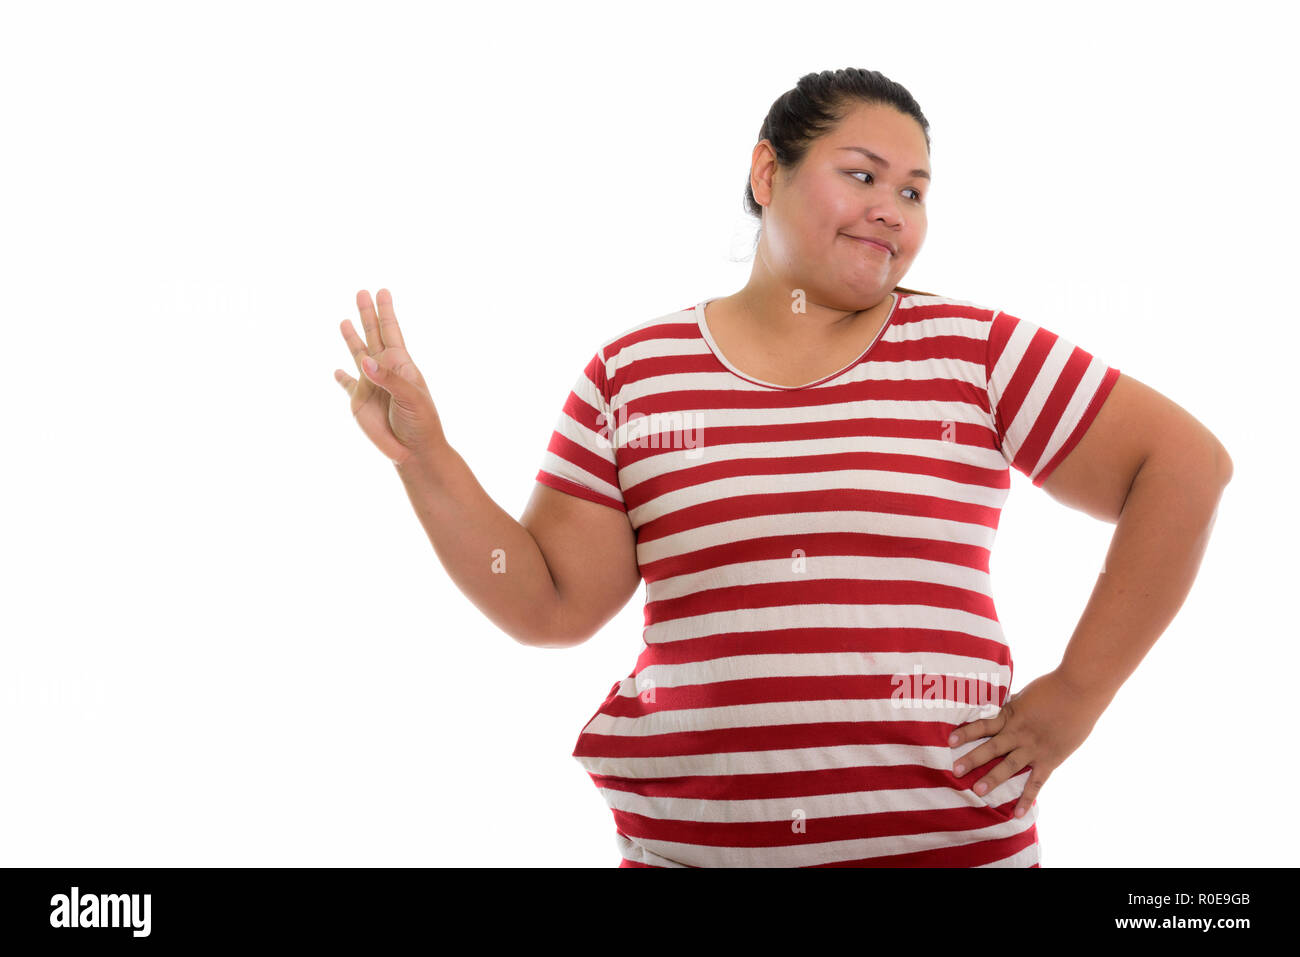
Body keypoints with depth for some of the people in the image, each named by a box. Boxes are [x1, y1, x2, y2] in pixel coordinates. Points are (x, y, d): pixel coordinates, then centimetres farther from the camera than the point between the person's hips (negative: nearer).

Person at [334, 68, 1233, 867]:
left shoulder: (973, 350, 0)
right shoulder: (636, 372, 4)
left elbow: (1187, 464, -1)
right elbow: (551, 605, 3)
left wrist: (1079, 690, -5)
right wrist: (425, 457, -8)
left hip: (949, 840, -1)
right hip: (684, 842, 1)